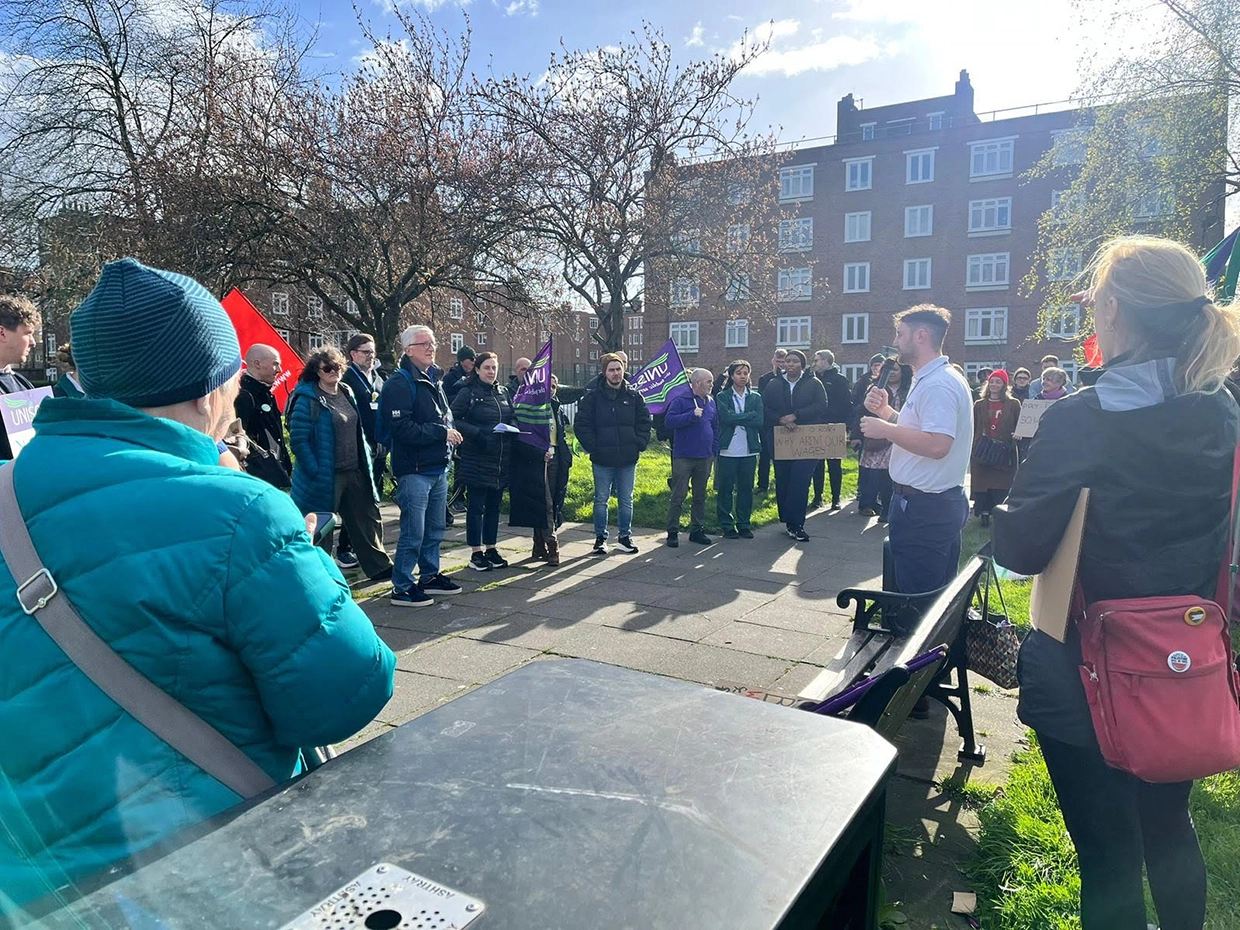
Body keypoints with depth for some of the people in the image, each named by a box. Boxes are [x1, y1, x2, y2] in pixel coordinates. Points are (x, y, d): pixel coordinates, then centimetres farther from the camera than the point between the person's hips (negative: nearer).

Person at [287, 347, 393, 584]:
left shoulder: (347, 393, 10)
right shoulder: (308, 399, -12)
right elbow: (298, 439, -16)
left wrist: (366, 458, 14)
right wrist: (314, 471, -19)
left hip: (354, 472, 7)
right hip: (325, 476, -7)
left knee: (368, 518, 14)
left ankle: (379, 567, 27)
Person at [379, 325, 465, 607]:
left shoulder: (433, 382, 17)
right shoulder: (400, 383, -12)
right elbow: (402, 428, -22)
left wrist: (450, 432, 7)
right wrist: (441, 433, -18)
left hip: (438, 469, 9)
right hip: (414, 470, -9)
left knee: (435, 529, 17)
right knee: (413, 533, -4)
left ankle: (430, 576, 31)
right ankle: (402, 588, 7)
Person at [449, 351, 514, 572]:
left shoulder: (503, 393, 13)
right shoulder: (468, 393, -5)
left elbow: (512, 419, 19)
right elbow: (453, 419, -13)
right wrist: (477, 432, -23)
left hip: (500, 460, 6)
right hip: (476, 460, -6)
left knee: (493, 506, 12)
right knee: (476, 506, 1)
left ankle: (491, 549, 23)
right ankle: (476, 553, 9)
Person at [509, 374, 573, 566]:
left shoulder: (556, 410, 16)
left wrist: (566, 457, 9)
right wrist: (541, 453, -19)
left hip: (554, 460, 7)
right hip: (536, 461, -6)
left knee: (552, 504, 6)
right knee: (545, 504, -10)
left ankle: (540, 547, 13)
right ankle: (552, 547, -8)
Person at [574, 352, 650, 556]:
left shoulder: (634, 396, 4)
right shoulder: (592, 397, -2)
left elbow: (644, 422, 8)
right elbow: (582, 425, -2)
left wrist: (639, 444, -3)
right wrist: (593, 447, -8)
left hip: (628, 459, 2)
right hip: (602, 460, -2)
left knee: (626, 500, 11)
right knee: (601, 500, 7)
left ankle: (625, 536, 23)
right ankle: (600, 538, 18)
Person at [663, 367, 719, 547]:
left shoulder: (711, 402, 12)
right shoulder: (680, 400, -7)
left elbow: (716, 427, 19)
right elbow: (669, 421, -19)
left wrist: (714, 450, 12)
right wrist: (692, 415, -23)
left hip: (705, 458, 6)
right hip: (683, 457, -6)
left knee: (700, 496, 12)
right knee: (678, 496, -2)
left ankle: (697, 530, 22)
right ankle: (672, 532, 6)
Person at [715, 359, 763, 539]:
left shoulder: (756, 397, 10)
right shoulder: (722, 397, 2)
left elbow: (760, 421, -5)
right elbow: (726, 417, -15)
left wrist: (737, 419, -10)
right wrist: (748, 416, -10)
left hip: (749, 450, 3)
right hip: (728, 449, -2)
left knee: (746, 488, 8)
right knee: (725, 489, 2)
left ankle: (744, 524, 18)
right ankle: (727, 525, 11)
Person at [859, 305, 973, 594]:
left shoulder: (938, 384, -19)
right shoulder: (931, 379, 16)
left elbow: (936, 445, -30)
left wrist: (885, 429, -20)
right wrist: (885, 411, 8)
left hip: (923, 508, -11)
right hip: (938, 504, 11)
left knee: (917, 595, -2)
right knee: (939, 593, 18)